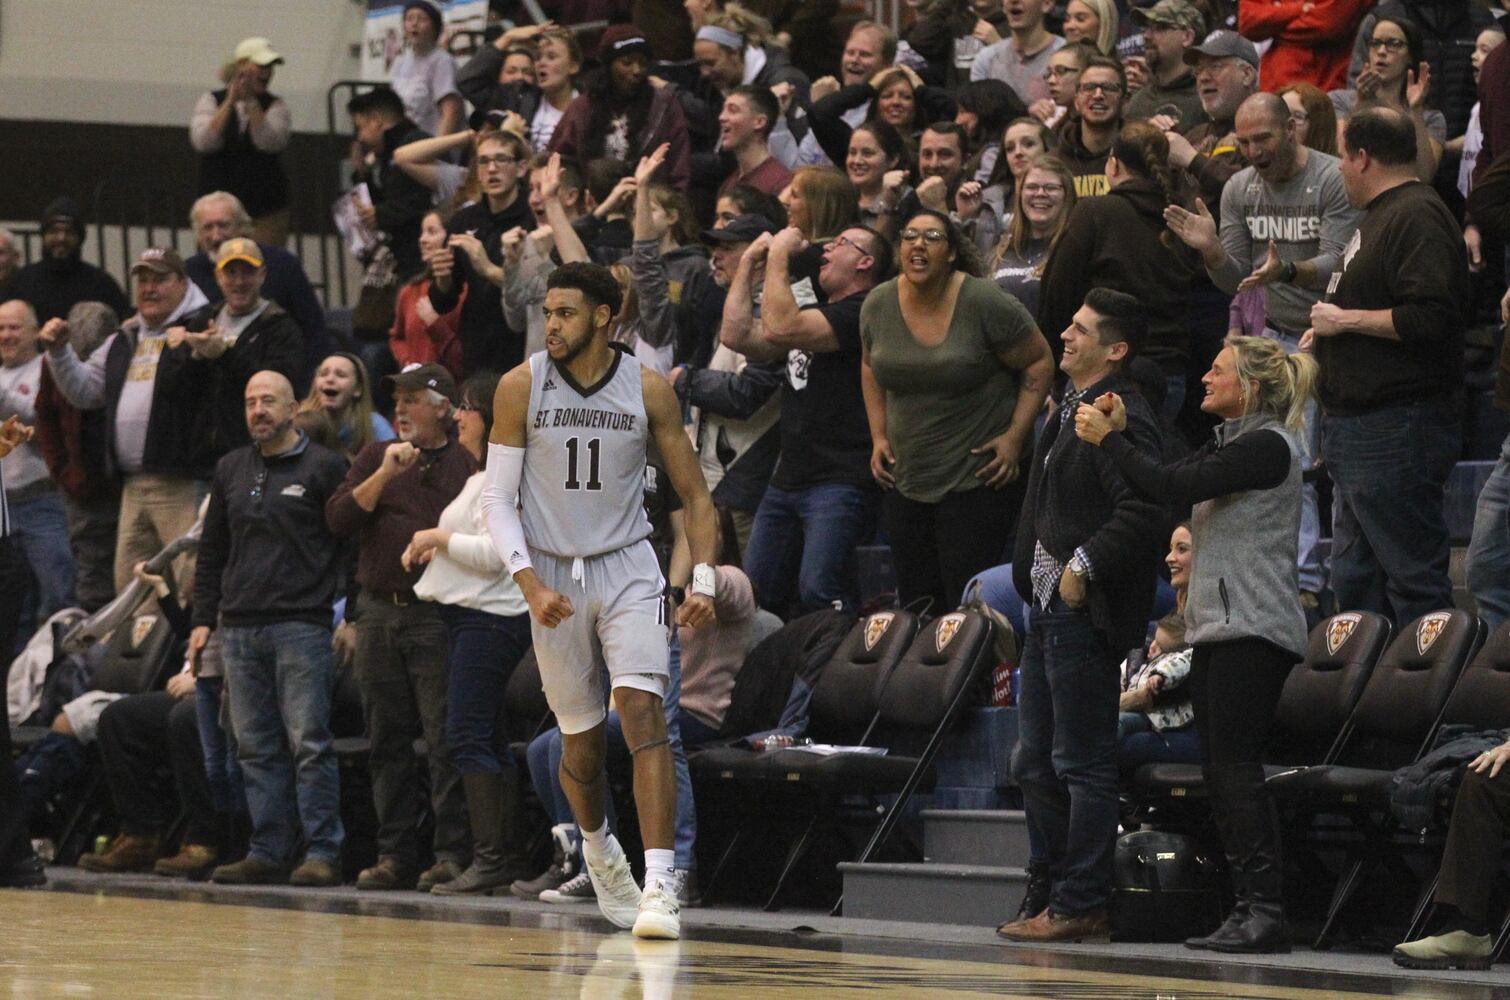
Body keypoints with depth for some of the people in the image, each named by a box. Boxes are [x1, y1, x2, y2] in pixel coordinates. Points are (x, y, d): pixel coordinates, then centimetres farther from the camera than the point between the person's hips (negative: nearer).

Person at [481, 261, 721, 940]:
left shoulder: (648, 391, -5)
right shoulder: (521, 387, -6)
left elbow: (694, 493, 3)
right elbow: (498, 498, -4)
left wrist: (703, 580, -10)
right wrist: (529, 584, -16)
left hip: (628, 570, -1)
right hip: (552, 576, 1)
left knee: (643, 710, -19)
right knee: (580, 738, 10)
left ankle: (659, 883, -25)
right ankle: (596, 847, 40)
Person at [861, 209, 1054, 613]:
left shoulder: (983, 303, -13)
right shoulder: (879, 305, 2)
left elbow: (1039, 363, -5)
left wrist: (1014, 436, -11)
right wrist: (879, 436, 12)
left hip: (979, 477, -5)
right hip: (904, 479, 5)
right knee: (915, 600, 9)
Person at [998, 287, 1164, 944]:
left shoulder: (1121, 420, -15)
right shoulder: (1070, 411, 15)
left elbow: (1141, 509, -26)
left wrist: (1083, 567, -21)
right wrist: (1035, 577, 14)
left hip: (1085, 615, -10)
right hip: (1049, 607, 10)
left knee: (1083, 764, -5)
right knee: (1036, 764, 14)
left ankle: (1080, 906, -1)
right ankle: (1059, 892, 21)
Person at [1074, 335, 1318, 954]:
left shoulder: (1268, 445, -11)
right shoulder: (1231, 444, 19)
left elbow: (1173, 488, -17)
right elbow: (1165, 488, 17)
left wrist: (1107, 439, -7)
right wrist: (1119, 434, 9)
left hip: (1252, 629, -10)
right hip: (1217, 625, 10)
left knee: (1236, 767, -13)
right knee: (1221, 773, 6)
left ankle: (1265, 911, -15)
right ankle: (1248, 910, 7)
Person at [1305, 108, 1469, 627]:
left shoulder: (1418, 218, -15)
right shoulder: (1384, 214, 20)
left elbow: (1430, 317, -27)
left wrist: (1346, 320, -17)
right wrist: (1326, 332, 18)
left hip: (1396, 430, -12)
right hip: (1357, 427, 12)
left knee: (1413, 577, -9)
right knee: (1356, 580, 15)